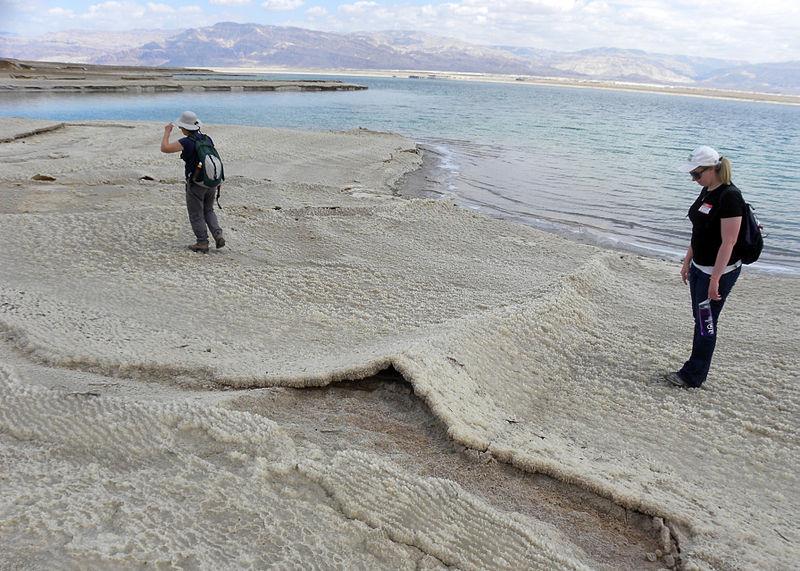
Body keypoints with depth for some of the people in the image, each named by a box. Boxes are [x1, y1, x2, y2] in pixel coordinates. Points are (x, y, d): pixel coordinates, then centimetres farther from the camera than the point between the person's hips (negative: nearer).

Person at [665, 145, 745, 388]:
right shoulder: (707, 191, 6)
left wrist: (715, 280, -24)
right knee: (700, 319, 15)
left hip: (719, 270, -9)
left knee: (706, 323, 2)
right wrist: (687, 262, 18)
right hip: (699, 267, 9)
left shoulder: (729, 196, -21)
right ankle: (695, 370, 26)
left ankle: (693, 376, 13)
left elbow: (728, 243, -23)